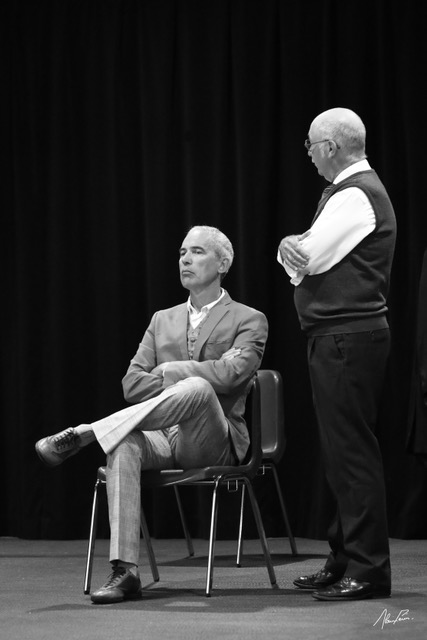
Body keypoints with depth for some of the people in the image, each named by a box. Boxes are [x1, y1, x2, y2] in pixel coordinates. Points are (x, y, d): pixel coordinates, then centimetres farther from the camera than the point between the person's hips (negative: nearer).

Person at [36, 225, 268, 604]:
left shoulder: (249, 320, 8)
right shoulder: (163, 320, 22)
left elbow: (231, 373, -14)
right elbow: (132, 384, 10)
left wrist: (168, 371, -5)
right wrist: (179, 386, -6)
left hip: (216, 442, -3)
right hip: (164, 437, 4)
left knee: (198, 388, -38)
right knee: (124, 445, -34)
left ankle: (82, 435, -35)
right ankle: (125, 572, -41)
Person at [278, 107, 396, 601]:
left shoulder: (355, 195, -13)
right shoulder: (349, 191, 19)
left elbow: (310, 257, -17)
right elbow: (300, 257, 15)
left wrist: (293, 246, 5)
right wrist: (292, 246, -8)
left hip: (347, 337, -11)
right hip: (338, 336, 11)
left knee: (352, 451, -9)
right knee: (344, 452, 14)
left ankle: (368, 570, -6)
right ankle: (345, 561, 21)